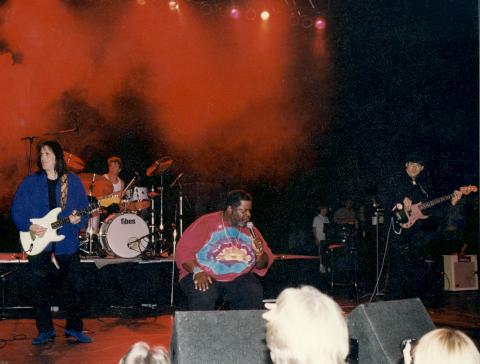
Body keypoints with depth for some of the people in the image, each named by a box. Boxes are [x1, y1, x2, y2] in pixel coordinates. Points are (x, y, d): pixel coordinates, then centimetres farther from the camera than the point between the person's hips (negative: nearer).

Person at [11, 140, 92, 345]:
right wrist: (29, 227, -11)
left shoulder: (73, 182, 4)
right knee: (41, 290, 3)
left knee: (71, 289, 4)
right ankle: (45, 331, 16)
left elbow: (84, 210, 5)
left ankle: (74, 328, 17)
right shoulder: (30, 182, 3)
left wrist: (78, 220, -15)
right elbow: (17, 209, 2)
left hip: (68, 245, 0)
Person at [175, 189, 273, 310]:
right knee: (203, 296, -33)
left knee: (254, 293, -25)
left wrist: (260, 254, -10)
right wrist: (197, 271, -24)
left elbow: (263, 265, 13)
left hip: (239, 278, 3)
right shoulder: (206, 223, -3)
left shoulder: (251, 230, 10)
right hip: (206, 277, -3)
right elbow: (183, 250, -9)